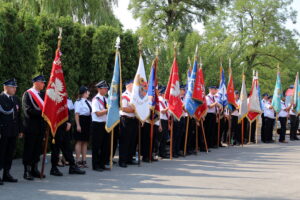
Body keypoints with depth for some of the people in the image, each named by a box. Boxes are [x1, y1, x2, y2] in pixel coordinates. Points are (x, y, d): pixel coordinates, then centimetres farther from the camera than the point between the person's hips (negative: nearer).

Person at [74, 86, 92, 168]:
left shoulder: (89, 102, 14)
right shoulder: (78, 102, -8)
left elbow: (92, 112, 15)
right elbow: (77, 114, -12)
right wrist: (78, 125, -18)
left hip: (88, 122, 7)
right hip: (82, 121, -7)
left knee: (85, 142, 10)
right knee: (79, 141, -2)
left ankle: (84, 160, 17)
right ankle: (78, 161, 4)